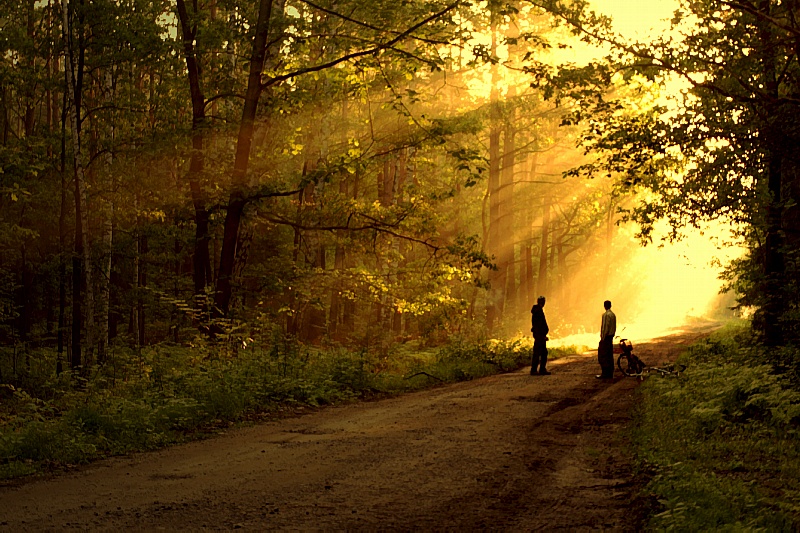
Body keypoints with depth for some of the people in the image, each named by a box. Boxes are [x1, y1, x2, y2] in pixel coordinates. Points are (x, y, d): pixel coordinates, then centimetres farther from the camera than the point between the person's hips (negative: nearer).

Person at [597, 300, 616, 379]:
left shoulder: (606, 315, -15)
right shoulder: (613, 314, 13)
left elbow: (605, 327, -19)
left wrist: (602, 337, -16)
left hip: (606, 337, -9)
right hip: (611, 337, 9)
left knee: (603, 356, -6)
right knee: (610, 356, 11)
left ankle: (605, 373, -9)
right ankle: (610, 373, 13)